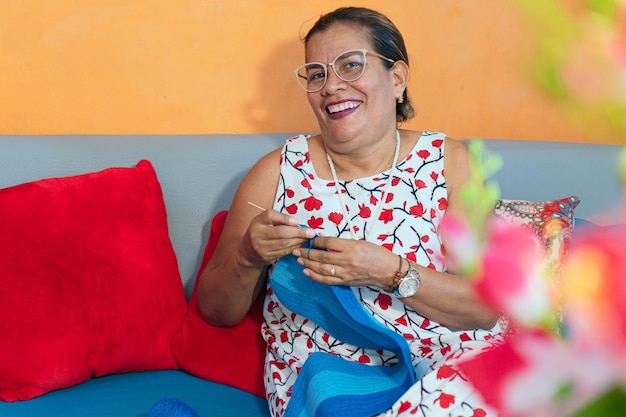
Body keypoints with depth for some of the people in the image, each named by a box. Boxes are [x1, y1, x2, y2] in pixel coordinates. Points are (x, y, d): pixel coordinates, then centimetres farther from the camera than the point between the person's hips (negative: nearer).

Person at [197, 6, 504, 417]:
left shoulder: (448, 161, 4)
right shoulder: (278, 172, 4)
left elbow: (488, 305, -4)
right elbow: (217, 310, 8)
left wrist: (391, 271, -20)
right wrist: (247, 257, -14)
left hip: (448, 366, 2)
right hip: (324, 374, -1)